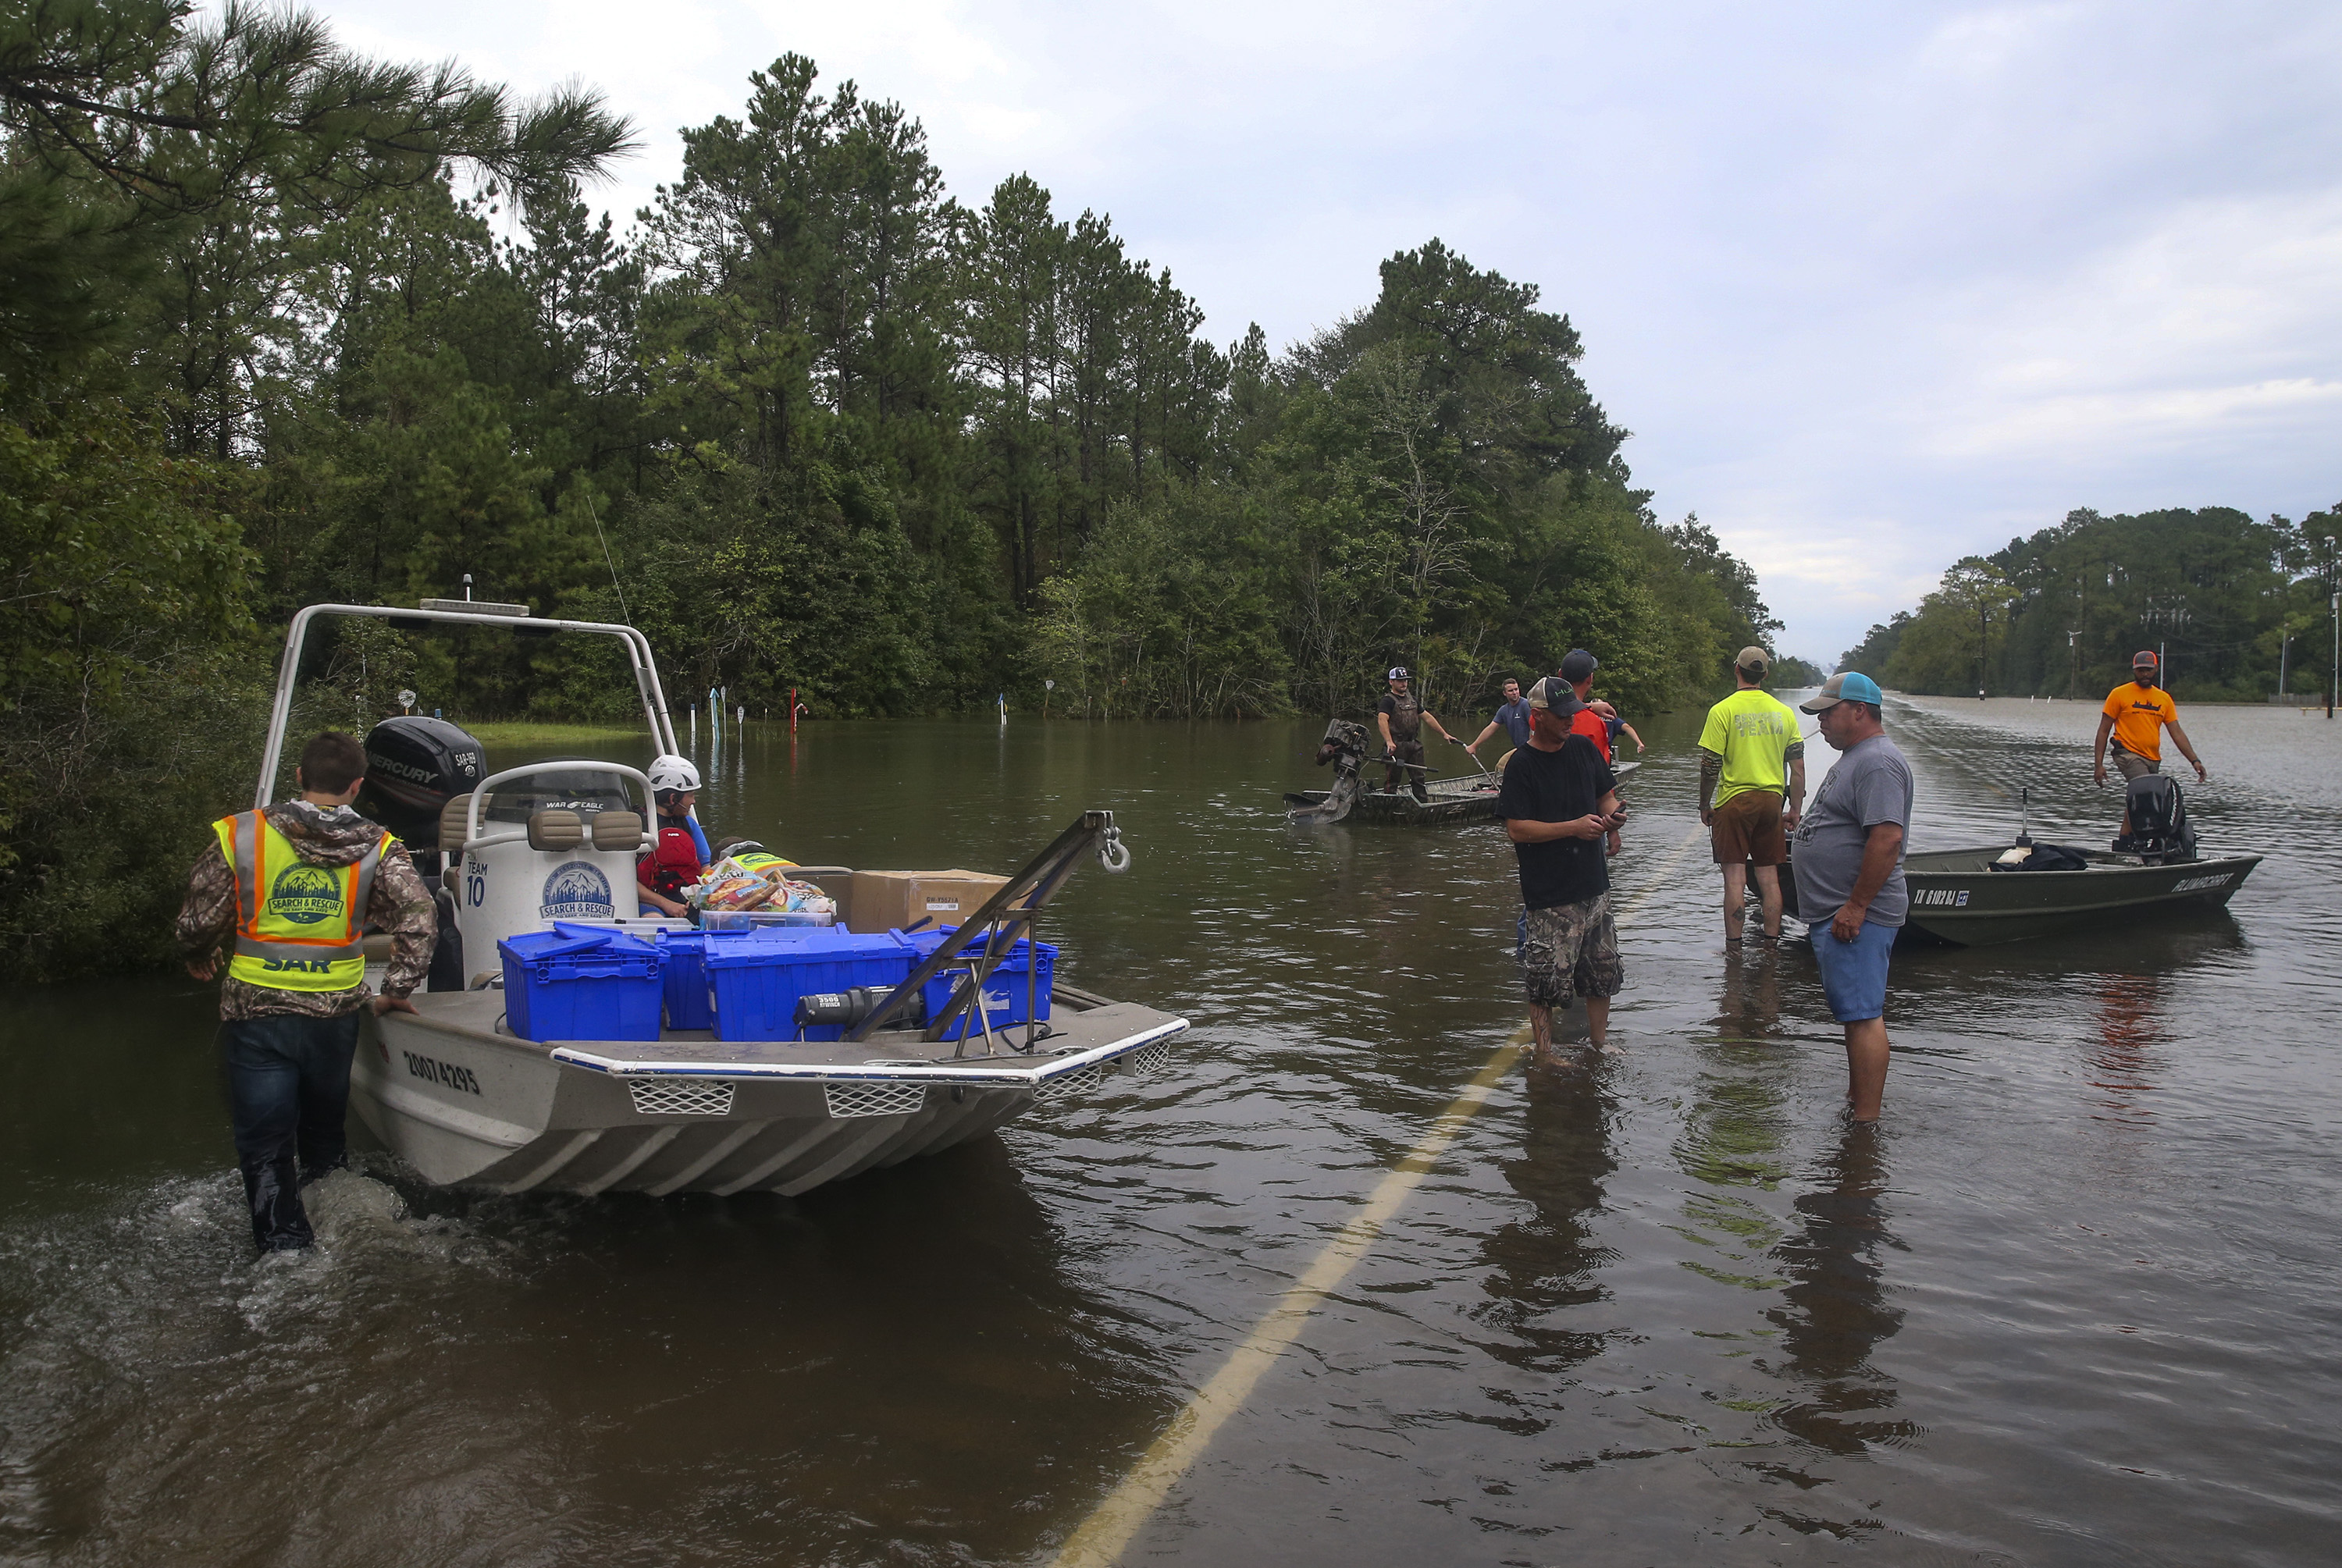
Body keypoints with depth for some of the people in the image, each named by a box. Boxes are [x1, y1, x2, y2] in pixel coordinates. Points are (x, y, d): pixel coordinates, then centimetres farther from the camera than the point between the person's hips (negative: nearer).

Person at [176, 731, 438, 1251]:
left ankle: (286, 1250, 12)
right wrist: (396, 991, -4)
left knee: (264, 1147, 10)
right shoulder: (377, 849, -5)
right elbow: (419, 919, -14)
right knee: (323, 1134, 25)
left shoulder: (239, 836, -6)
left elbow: (198, 921, -2)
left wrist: (198, 957, 20)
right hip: (334, 1013, 2)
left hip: (254, 1013, -2)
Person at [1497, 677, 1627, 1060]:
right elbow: (1516, 829, -15)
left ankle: (1599, 1040, 32)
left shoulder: (1584, 748, 7)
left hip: (1593, 881, 6)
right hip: (1548, 892, -6)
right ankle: (1543, 1052, 12)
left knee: (1603, 968, 15)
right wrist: (1573, 827, -21)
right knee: (1546, 978, -2)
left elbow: (1606, 794, 18)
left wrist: (1612, 815, -5)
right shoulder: (1522, 765, -11)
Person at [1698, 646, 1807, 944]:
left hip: (1734, 801, -4)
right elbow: (1798, 768, 7)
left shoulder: (1722, 711, -8)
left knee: (1735, 876, -1)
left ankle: (1734, 947, 1)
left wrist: (1705, 806, 2)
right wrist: (1795, 810, 15)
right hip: (1771, 801, 4)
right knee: (1770, 876, 10)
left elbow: (1710, 766, -9)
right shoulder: (1784, 712, 5)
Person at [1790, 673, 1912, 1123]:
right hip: (1837, 915, 11)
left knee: (1862, 1015, -9)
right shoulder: (1856, 757, 19)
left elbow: (1887, 838, -27)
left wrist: (1856, 906, -25)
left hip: (1856, 917, -11)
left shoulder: (1878, 763, -17)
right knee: (1858, 1012, 17)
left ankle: (1866, 1122, -7)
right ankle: (1856, 1101, 26)